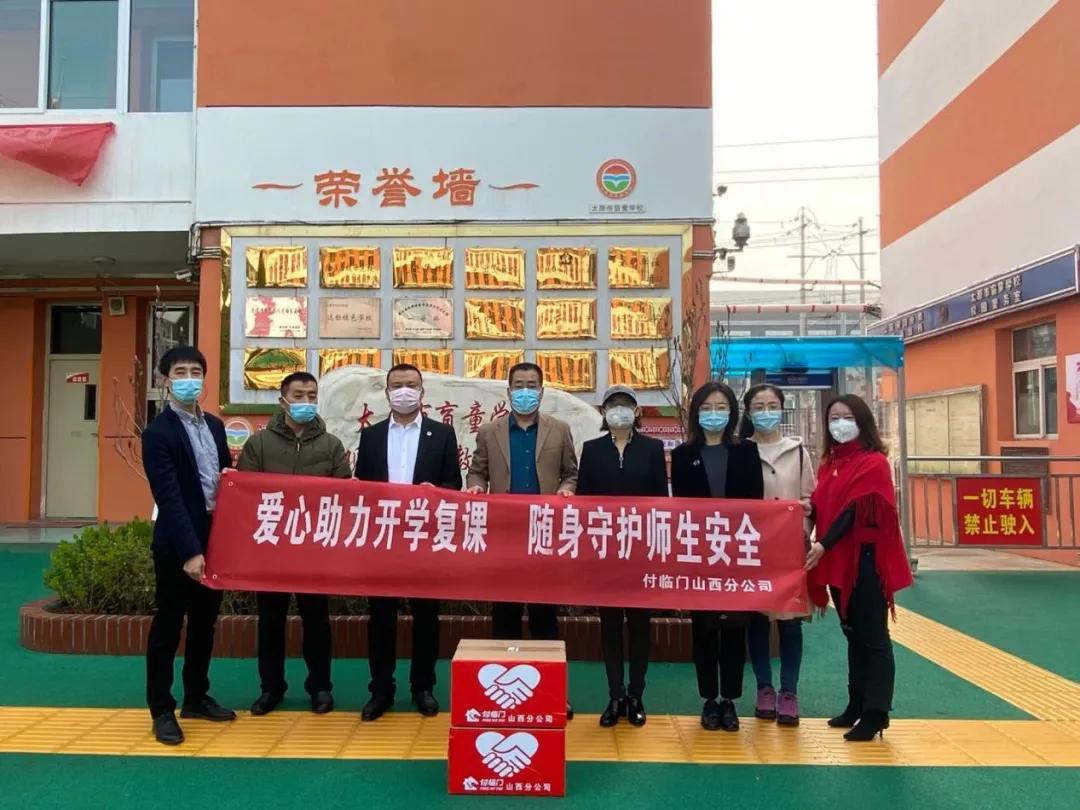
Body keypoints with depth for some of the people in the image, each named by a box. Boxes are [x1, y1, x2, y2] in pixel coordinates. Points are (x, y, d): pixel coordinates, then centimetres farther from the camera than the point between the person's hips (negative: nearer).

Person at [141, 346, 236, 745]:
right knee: (168, 626, 4)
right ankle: (162, 710, 16)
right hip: (177, 545, -7)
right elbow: (169, 497, -19)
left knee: (205, 623, 16)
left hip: (215, 538, 7)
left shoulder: (214, 425, 10)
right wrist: (189, 551, -25)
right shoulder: (158, 432, -12)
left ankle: (196, 698, 29)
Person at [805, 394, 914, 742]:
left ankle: (876, 713, 5)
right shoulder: (829, 463, 13)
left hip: (866, 559, -7)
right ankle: (857, 704, 24)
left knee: (873, 636, -1)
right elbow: (822, 507, 14)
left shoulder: (874, 463, -10)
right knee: (853, 634, 15)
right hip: (838, 560, 7)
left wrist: (823, 545, -28)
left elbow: (854, 509, -20)